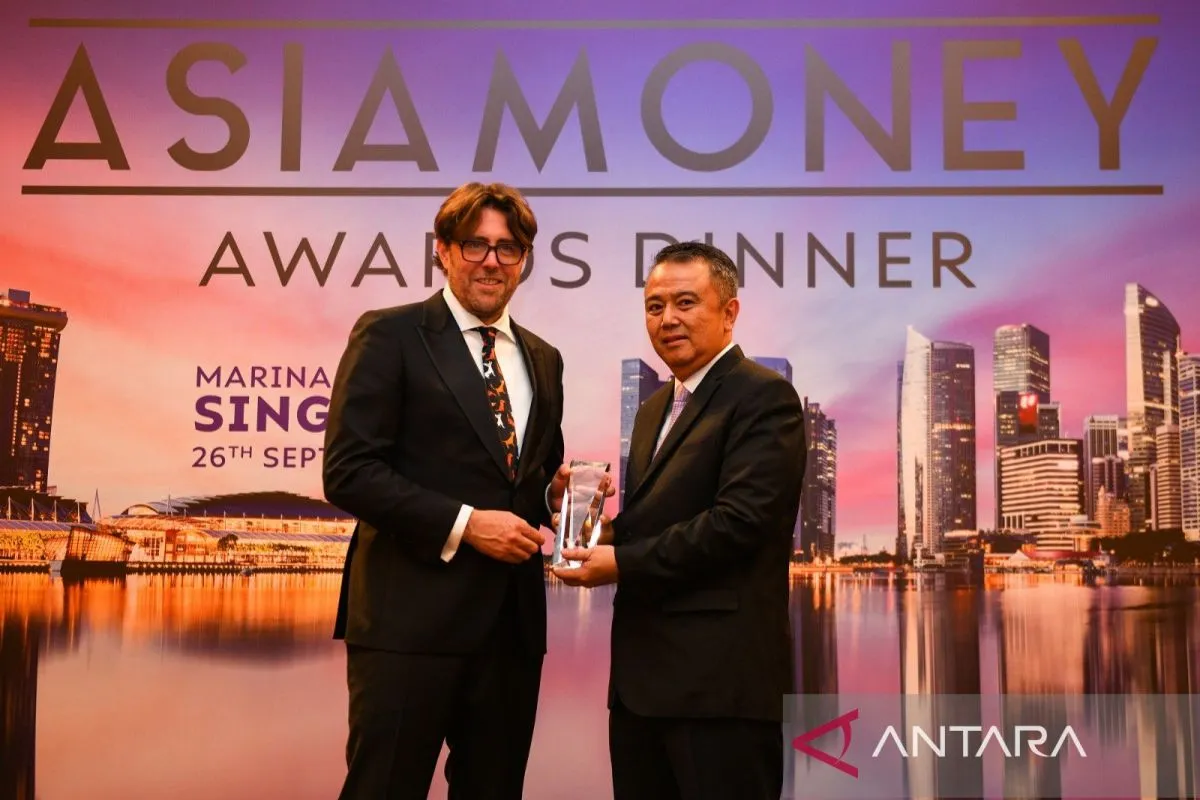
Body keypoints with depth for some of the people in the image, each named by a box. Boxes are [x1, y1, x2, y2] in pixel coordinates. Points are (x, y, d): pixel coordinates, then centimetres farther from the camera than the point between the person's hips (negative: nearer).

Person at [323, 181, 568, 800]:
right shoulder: (389, 335, -3)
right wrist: (463, 523, -17)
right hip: (413, 616, -6)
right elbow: (347, 471, -11)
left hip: (512, 619, 6)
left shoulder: (542, 360, 16)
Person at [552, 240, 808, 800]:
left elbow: (740, 520, -19)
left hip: (721, 678, -8)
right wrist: (603, 529, 0)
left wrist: (622, 564, -14)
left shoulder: (764, 396, -9)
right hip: (642, 675, 8)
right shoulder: (655, 408, 19)